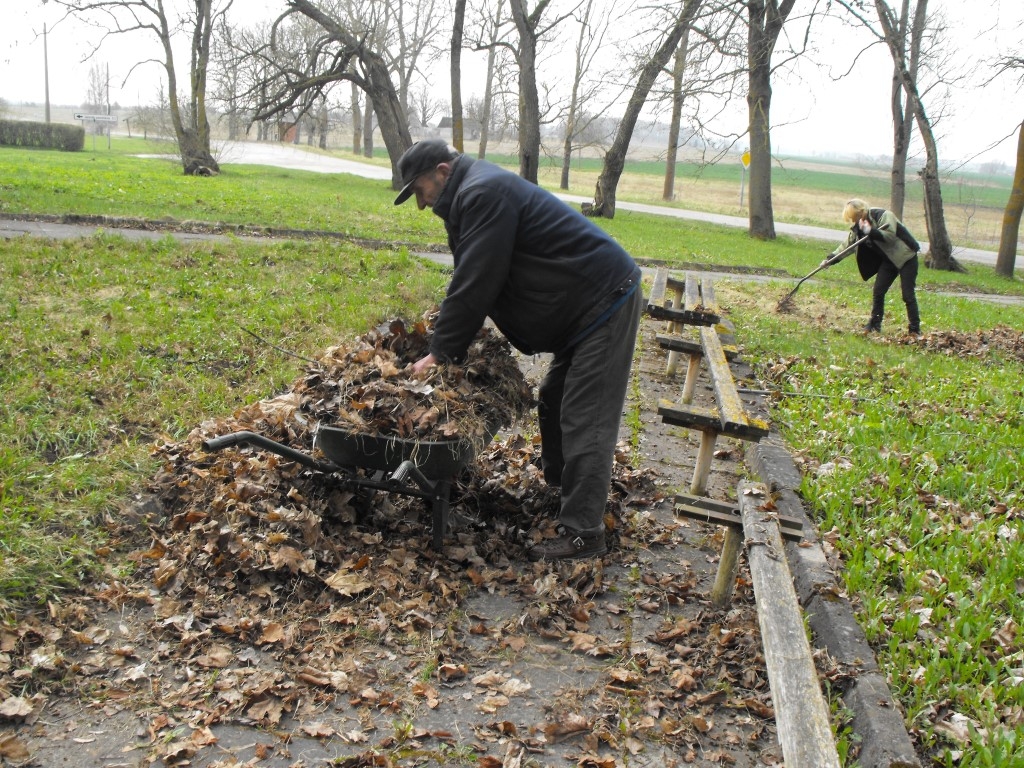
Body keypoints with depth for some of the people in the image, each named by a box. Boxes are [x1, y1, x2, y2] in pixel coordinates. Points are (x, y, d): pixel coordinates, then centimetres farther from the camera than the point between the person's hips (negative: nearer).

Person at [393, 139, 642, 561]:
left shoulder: (483, 195, -19)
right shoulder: (475, 194, 15)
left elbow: (473, 286, -22)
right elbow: (470, 283, 17)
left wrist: (440, 355, -14)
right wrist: (443, 343, 11)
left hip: (606, 302, -11)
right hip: (586, 303, 11)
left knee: (585, 419, -11)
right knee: (554, 400, 19)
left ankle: (581, 533, -9)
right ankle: (557, 490, 35)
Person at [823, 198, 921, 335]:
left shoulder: (883, 216, -21)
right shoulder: (858, 227, 1)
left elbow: (890, 235, -31)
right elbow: (847, 245, 2)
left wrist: (871, 231, -40)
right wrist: (830, 259, -8)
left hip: (905, 257, -7)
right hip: (888, 260, 7)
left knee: (908, 295, -8)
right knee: (878, 291, 1)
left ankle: (915, 329, -1)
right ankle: (875, 324, 12)